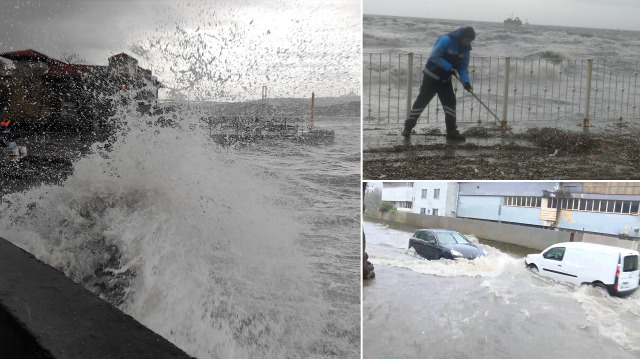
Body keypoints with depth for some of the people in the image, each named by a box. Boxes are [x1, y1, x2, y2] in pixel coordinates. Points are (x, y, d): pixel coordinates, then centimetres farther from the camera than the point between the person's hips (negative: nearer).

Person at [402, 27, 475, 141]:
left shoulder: (465, 49, 1)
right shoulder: (446, 40, -21)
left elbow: (463, 67, 4)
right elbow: (434, 56, -25)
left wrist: (465, 81, -13)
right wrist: (448, 67, -28)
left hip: (445, 80, 7)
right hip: (431, 76, -7)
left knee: (450, 102, 2)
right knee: (421, 101, -6)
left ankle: (451, 131, 10)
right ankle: (408, 127, 2)